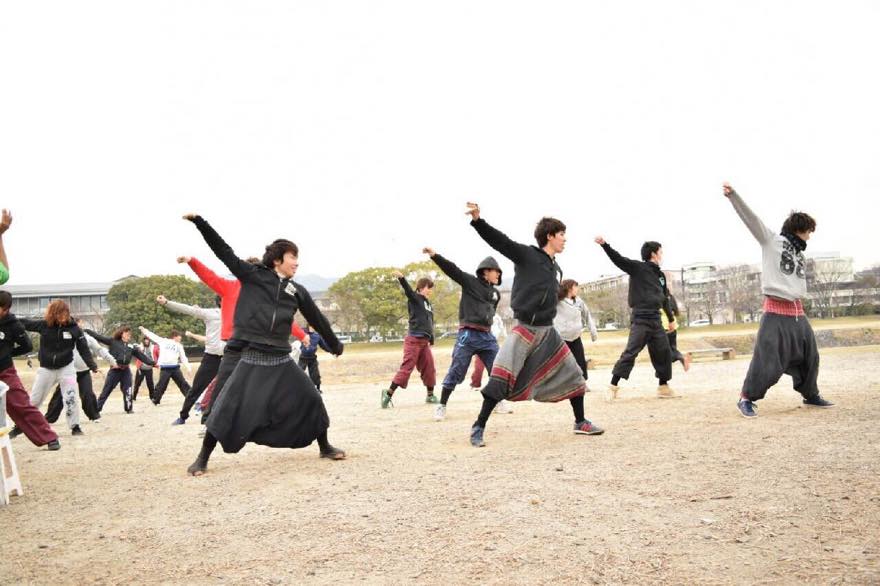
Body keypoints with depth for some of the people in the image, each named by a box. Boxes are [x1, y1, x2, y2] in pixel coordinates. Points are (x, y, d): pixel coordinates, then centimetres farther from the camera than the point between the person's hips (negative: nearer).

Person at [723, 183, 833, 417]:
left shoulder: (799, 253, 20)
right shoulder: (772, 240, -2)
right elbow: (751, 218, -14)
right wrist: (733, 195, -26)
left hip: (797, 312, 8)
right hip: (776, 311, -8)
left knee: (809, 356, 15)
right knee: (766, 358, -13)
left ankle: (810, 395, 33)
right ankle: (747, 398, -2)